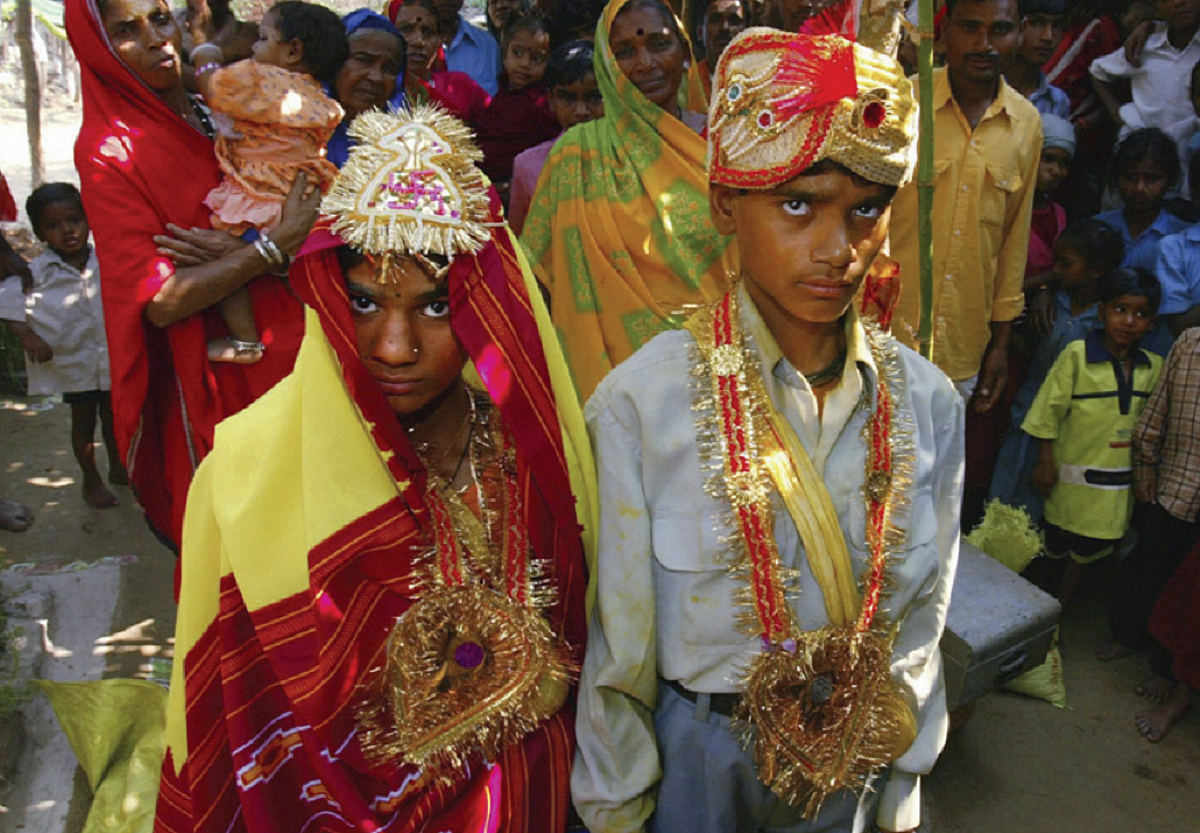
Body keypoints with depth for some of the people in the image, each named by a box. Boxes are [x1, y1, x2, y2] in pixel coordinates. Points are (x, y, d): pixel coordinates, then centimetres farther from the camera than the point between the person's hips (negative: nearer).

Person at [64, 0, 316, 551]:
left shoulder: (215, 119, 7)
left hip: (278, 350, 5)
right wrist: (278, 242, -22)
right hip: (204, 379, -5)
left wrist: (238, 251, -16)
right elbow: (160, 301, -18)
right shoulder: (107, 149, -10)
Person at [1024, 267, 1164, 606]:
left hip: (1118, 488, 4)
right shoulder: (1077, 355, -12)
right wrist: (1046, 462, -10)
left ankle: (1059, 609, 33)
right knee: (1053, 547, 10)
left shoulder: (1154, 367, 0)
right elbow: (1049, 410, -9)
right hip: (1072, 477, -3)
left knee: (1085, 552, 16)